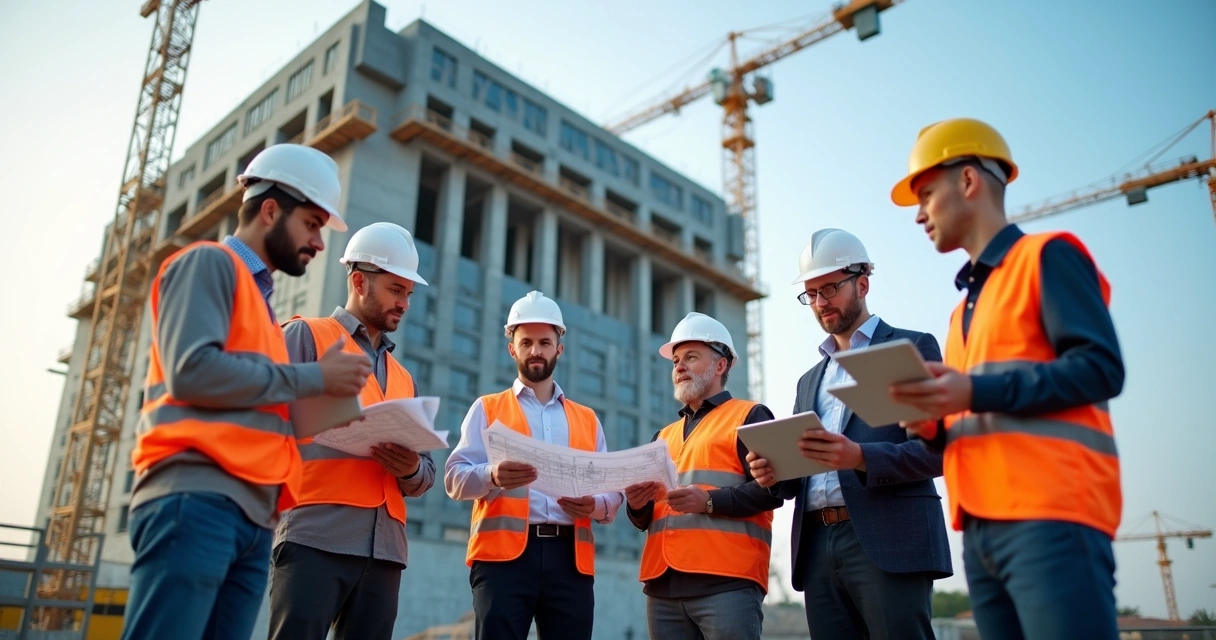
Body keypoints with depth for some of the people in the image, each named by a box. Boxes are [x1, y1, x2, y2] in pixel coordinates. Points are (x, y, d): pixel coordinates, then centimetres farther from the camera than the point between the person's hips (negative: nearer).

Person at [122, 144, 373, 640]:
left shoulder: (258, 294, 27)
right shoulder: (210, 263, 3)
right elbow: (191, 370, -13)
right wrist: (313, 377, -7)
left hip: (253, 515, 8)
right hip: (197, 497, -8)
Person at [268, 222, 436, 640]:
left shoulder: (403, 378, 25)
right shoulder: (308, 336, 8)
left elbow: (427, 472, 21)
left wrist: (411, 469, -2)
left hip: (385, 546, 6)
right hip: (316, 536, -5)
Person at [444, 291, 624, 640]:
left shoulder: (588, 420, 21)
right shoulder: (487, 409, 13)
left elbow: (613, 493, 14)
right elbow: (454, 476, 1)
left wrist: (595, 505, -9)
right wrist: (491, 476, -21)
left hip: (571, 558, 3)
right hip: (504, 553, -2)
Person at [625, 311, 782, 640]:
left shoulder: (749, 417, 6)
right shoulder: (664, 436, 24)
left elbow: (772, 488, -7)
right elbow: (644, 519, 23)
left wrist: (709, 501, -17)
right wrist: (637, 504, 1)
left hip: (726, 581, -6)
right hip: (664, 584, 6)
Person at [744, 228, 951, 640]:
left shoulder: (913, 348, 6)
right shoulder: (810, 380, 23)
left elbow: (938, 449, -5)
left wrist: (861, 458, -21)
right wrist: (774, 474, -1)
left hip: (889, 542, -5)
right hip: (818, 549, 6)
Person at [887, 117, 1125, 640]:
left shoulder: (1047, 255, 2)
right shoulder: (966, 307, 25)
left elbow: (1101, 369, -10)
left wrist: (977, 390, -19)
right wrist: (935, 425, 5)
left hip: (1051, 513, -8)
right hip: (981, 527, 8)